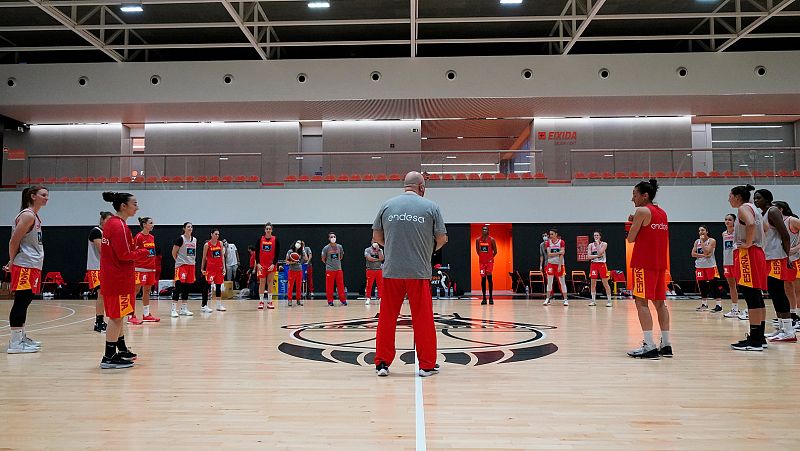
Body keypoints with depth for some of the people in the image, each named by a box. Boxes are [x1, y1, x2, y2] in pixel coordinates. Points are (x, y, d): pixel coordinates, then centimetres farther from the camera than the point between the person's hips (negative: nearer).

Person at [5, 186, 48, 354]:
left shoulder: (35, 216, 17)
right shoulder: (27, 215, -13)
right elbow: (14, 241, -16)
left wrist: (12, 262, 15)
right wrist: (13, 261, -6)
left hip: (33, 266, 10)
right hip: (24, 266, -10)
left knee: (25, 301, 15)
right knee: (21, 301, -7)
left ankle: (21, 337, 24)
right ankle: (15, 343, -3)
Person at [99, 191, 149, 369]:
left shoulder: (111, 223, 13)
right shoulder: (119, 226, -17)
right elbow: (125, 255, -20)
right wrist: (144, 252, -6)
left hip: (112, 276, 10)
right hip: (119, 278, -10)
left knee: (118, 315, 18)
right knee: (117, 316, -4)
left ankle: (122, 350, 30)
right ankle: (109, 358, 0)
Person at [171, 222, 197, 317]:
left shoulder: (194, 240, 12)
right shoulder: (180, 239, -8)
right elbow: (174, 253, -6)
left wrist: (194, 261, 13)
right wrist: (179, 261, 2)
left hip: (191, 265, 7)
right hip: (181, 265, -7)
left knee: (187, 288, 9)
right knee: (178, 287, -11)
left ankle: (184, 309, 16)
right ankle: (174, 309, -9)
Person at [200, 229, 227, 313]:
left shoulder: (220, 243, 6)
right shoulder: (207, 244, -5)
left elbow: (222, 256, 9)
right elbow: (204, 257, 0)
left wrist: (224, 267, 3)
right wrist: (202, 269, 0)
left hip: (219, 267, 5)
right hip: (210, 267, -5)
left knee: (219, 285, 9)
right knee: (207, 285, -6)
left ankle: (219, 305, 16)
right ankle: (204, 306, -3)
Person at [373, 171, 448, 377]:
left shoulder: (387, 205, 5)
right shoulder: (430, 207, 0)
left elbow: (377, 236, 10)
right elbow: (441, 239, 3)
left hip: (391, 271, 2)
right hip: (419, 272, -2)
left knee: (387, 318, 10)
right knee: (423, 319, 7)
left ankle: (382, 363, 15)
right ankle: (427, 365, 15)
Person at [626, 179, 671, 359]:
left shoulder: (642, 211, -8)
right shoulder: (662, 213, 17)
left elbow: (631, 238, -8)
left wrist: (633, 223, 10)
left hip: (644, 263, -8)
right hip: (660, 263, 8)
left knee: (641, 302, -7)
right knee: (659, 302, 12)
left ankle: (650, 346, -13)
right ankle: (666, 344, 13)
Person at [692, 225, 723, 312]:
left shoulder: (712, 241, -5)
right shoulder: (697, 241, 10)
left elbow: (707, 251, -19)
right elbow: (693, 253, 2)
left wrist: (702, 241, -12)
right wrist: (703, 255, -12)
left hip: (710, 265, -5)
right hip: (700, 266, 5)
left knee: (713, 285, -8)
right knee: (702, 285, 9)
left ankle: (719, 305, -6)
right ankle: (704, 304, 20)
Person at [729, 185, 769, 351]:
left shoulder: (743, 208, -9)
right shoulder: (753, 209, 21)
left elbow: (751, 224, -29)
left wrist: (748, 243, -19)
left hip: (747, 254, -10)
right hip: (757, 253, 10)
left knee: (751, 297, -10)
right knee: (756, 297, 12)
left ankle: (754, 341, -10)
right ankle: (759, 337, 17)